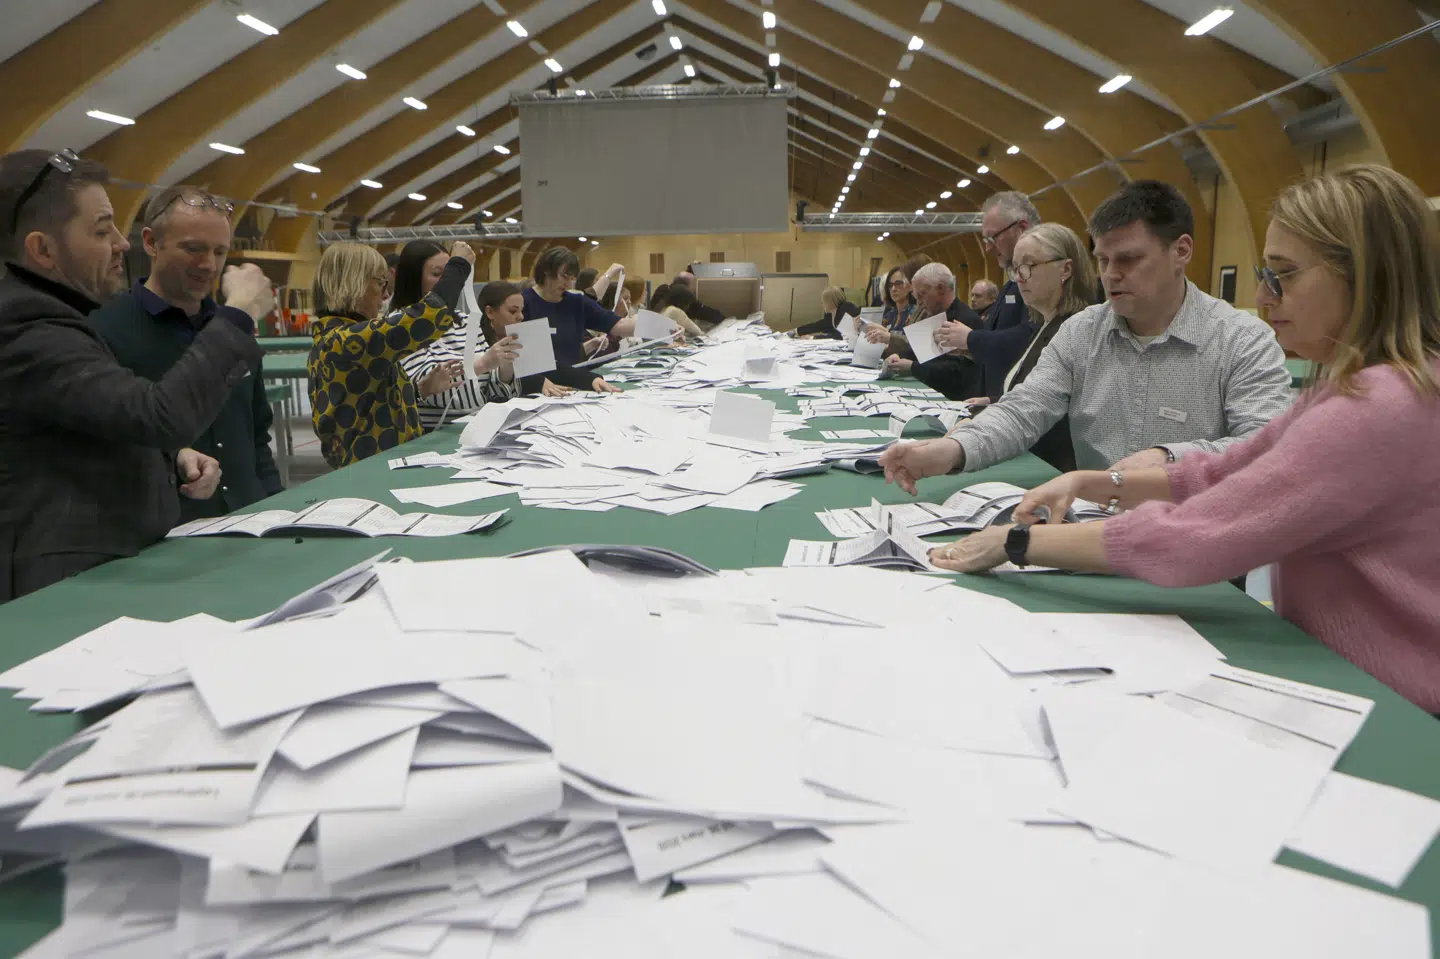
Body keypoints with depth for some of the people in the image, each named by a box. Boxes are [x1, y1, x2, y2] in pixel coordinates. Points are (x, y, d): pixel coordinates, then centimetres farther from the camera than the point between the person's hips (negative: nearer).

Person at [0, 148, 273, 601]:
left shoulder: (47, 314, 16)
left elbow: (129, 425, 24)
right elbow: (162, 414, -29)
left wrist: (173, 457, 4)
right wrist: (239, 314, -17)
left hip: (113, 564, 9)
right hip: (75, 587, -9)